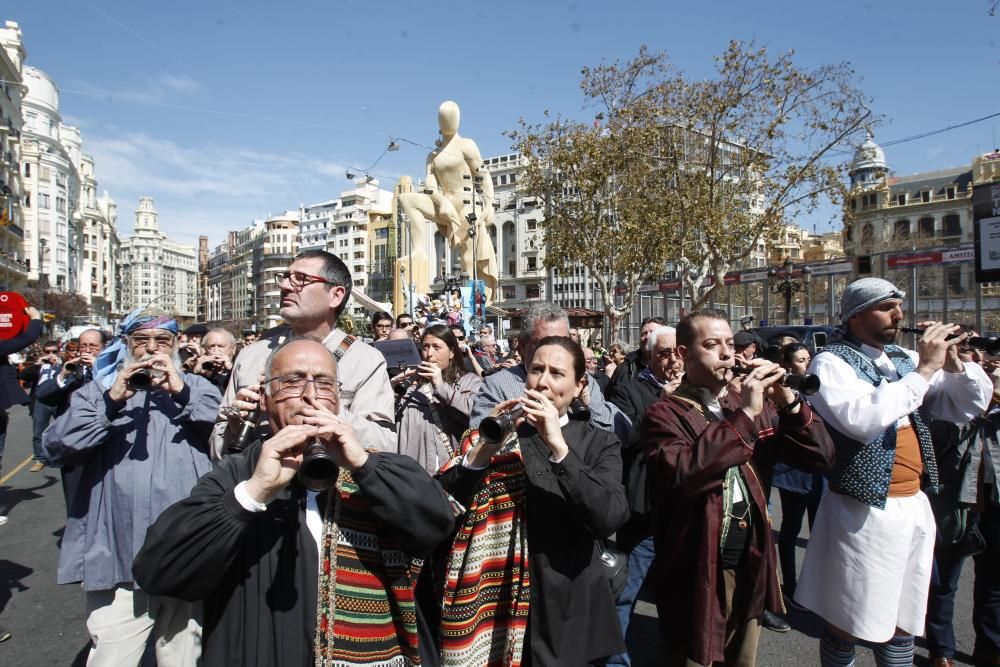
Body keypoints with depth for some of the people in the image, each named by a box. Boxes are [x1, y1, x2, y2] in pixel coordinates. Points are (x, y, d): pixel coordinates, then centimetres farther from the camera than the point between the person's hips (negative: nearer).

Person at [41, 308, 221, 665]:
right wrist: (111, 402, -17)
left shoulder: (198, 389, 9)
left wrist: (182, 394, -16)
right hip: (118, 561, 0)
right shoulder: (97, 390, 10)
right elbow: (56, 448, -4)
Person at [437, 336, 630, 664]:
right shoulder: (495, 434, 2)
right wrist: (485, 446, -21)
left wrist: (558, 446, -24)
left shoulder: (599, 444, 0)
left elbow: (609, 519, -16)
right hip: (497, 606, 1)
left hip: (566, 612, 0)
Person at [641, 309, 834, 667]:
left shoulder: (758, 404, 6)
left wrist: (788, 401, -16)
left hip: (750, 568, 6)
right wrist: (744, 416, -28)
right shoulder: (664, 415, -13)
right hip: (698, 574, -6)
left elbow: (821, 456, -1)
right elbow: (683, 474, -31)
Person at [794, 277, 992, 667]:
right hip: (864, 513, -7)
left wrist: (953, 364, -3)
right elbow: (861, 420, -28)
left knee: (901, 623, 18)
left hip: (915, 507, 7)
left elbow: (970, 407, 15)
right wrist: (924, 370, -20)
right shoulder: (832, 361, -11)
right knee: (847, 628, 5)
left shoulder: (906, 359, 11)